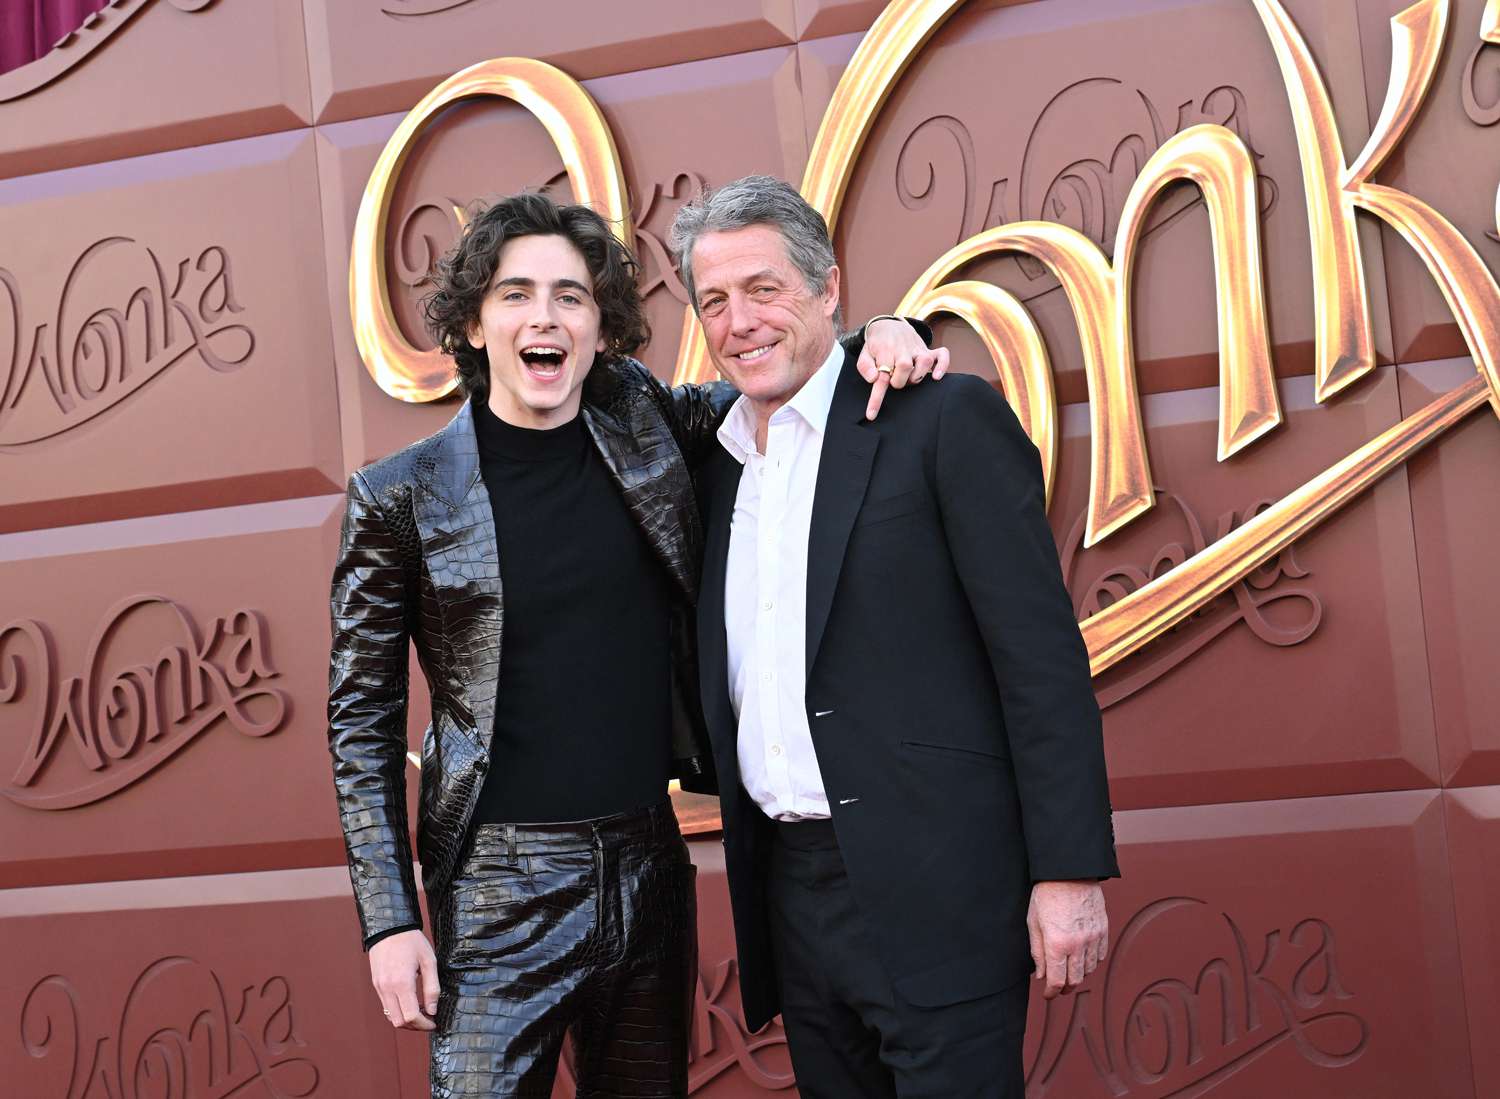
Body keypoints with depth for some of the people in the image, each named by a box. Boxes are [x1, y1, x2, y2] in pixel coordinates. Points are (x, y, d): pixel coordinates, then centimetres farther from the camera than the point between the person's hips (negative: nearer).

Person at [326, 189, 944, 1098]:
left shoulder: (645, 423, 3)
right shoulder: (401, 496, -5)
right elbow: (363, 718, -1)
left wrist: (878, 340, -4)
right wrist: (391, 921, -6)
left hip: (652, 870, 4)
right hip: (503, 888, -4)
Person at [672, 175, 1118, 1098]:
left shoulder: (946, 419, -6)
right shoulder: (723, 463, 15)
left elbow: (1041, 654, -10)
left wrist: (1070, 873, -15)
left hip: (933, 892, -6)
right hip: (793, 893, 7)